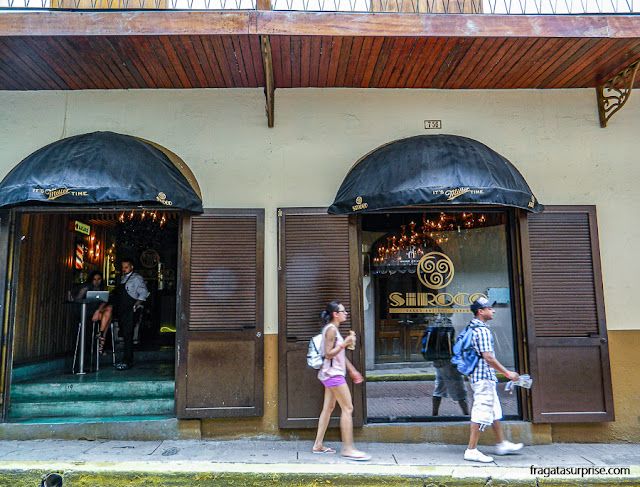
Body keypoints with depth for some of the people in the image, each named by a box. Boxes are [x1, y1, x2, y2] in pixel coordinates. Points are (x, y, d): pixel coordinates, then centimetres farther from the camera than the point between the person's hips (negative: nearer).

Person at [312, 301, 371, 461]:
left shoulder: (334, 329, 16)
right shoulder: (331, 329, -15)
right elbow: (328, 354, -18)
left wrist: (352, 370, 22)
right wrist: (344, 344, -24)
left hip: (333, 374, 10)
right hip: (333, 373, -10)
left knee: (328, 408, 12)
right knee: (348, 408, -8)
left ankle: (318, 445, 18)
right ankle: (348, 448, -5)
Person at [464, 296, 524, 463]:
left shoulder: (472, 328, 13)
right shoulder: (483, 330, -18)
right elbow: (488, 357, -23)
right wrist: (507, 373, -16)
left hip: (477, 376, 11)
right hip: (484, 377, -11)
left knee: (495, 411, 20)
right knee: (482, 413, -6)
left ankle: (502, 444, 33)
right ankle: (471, 451, -1)